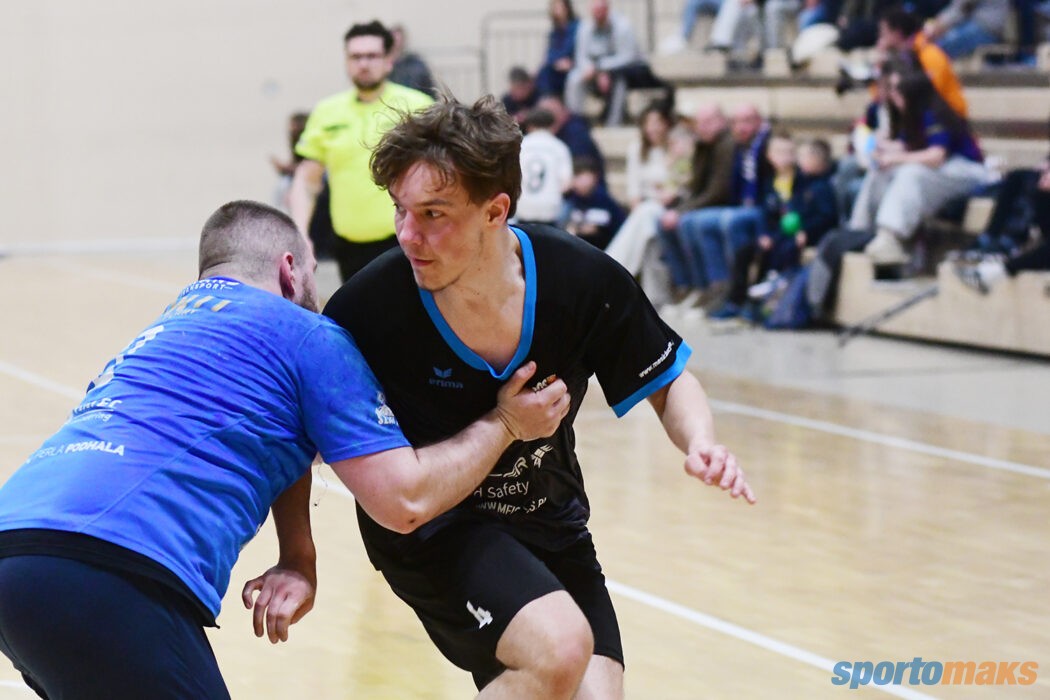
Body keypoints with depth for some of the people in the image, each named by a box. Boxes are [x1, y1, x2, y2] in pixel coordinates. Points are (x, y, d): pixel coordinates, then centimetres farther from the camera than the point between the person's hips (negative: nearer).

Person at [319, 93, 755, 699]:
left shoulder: (583, 280, -18)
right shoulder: (369, 308, -25)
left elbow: (670, 380, -2)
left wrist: (702, 445, -21)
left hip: (550, 523, 4)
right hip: (429, 529, -4)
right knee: (559, 648, -29)